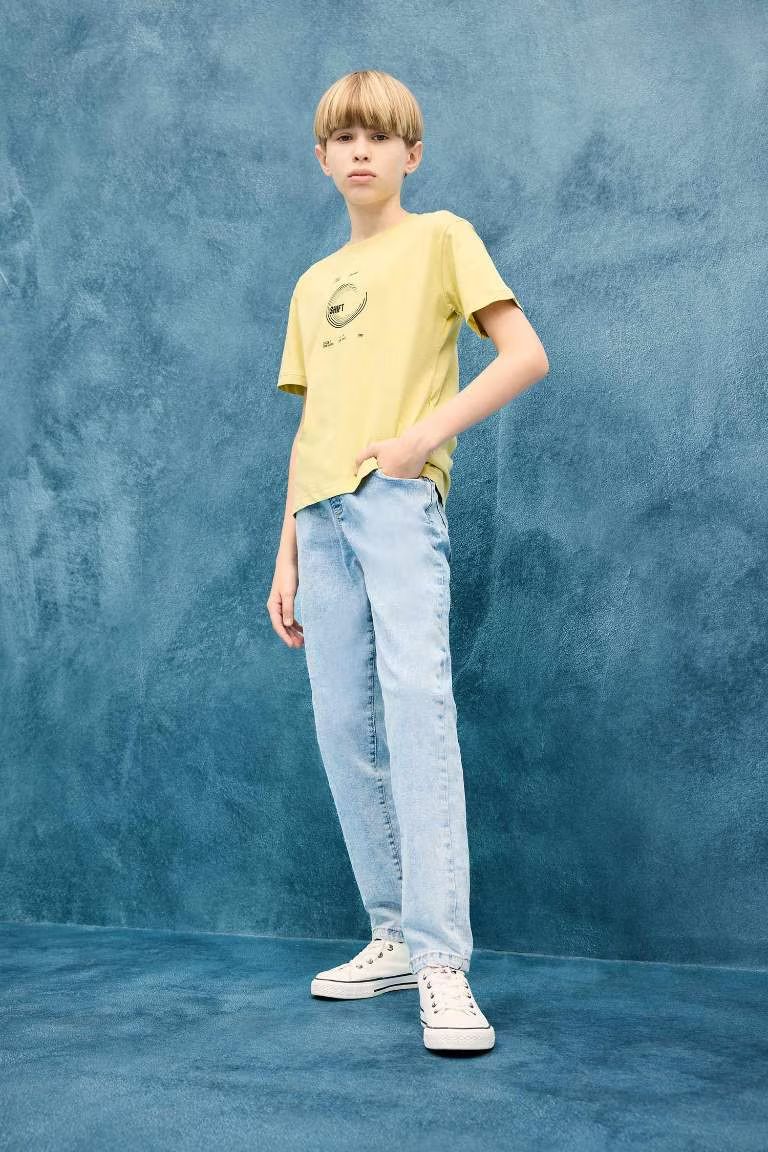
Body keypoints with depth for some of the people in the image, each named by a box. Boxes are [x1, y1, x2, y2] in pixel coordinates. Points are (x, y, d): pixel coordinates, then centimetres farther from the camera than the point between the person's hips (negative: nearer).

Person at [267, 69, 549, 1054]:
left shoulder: (440, 238, 8)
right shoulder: (313, 285, 23)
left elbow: (526, 355, -3)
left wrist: (427, 434, -15)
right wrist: (287, 558, 15)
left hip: (398, 500, -6)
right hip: (321, 512, 6)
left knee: (417, 699, -20)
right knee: (344, 729, 3)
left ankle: (443, 963, -21)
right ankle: (395, 935, 13)